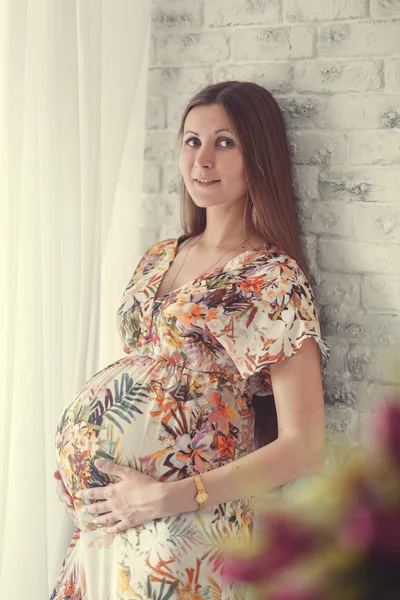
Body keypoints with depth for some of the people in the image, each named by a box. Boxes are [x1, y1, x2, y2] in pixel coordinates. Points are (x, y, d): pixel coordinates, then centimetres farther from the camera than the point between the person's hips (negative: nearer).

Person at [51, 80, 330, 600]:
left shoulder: (274, 278, -11)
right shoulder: (158, 259, 9)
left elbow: (303, 448, -16)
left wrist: (164, 498, -19)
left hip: (183, 525, -6)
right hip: (107, 512, 6)